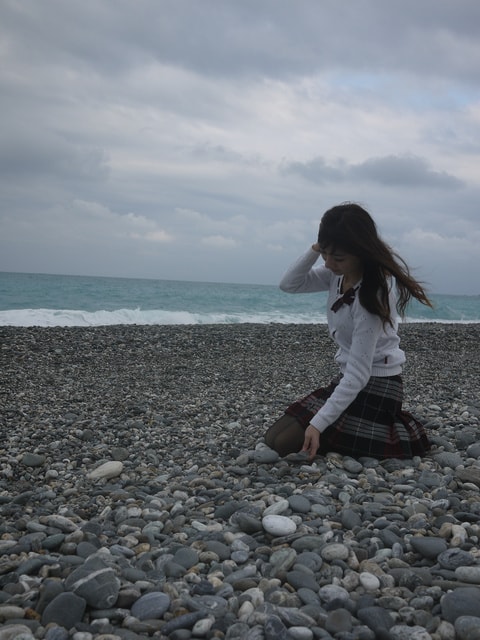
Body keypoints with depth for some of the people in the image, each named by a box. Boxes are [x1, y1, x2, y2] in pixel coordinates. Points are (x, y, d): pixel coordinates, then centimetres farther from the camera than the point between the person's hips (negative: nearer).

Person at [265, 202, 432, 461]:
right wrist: (316, 250, -15)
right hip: (348, 378, 9)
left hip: (375, 386, -8)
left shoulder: (372, 294, -26)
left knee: (284, 444, -12)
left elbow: (358, 374, -26)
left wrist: (317, 424, -28)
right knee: (273, 437, 6)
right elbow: (289, 285, 0)